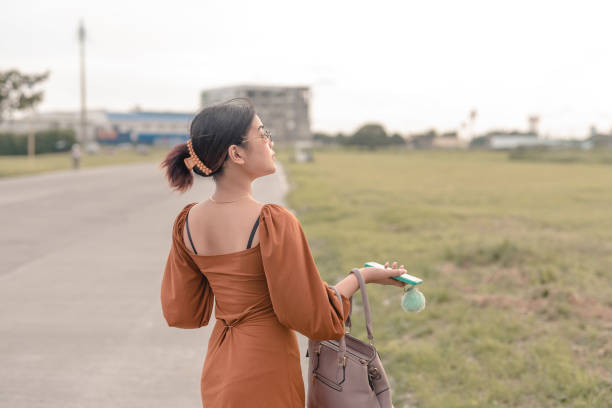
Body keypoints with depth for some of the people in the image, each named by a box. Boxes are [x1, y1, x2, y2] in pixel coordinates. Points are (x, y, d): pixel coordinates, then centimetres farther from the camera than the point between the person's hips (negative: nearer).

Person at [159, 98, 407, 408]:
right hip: (265, 381, -6)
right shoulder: (273, 222, -23)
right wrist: (362, 276, -3)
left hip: (217, 373, 7)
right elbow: (313, 318, -17)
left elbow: (180, 312, 5)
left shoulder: (187, 222, -3)